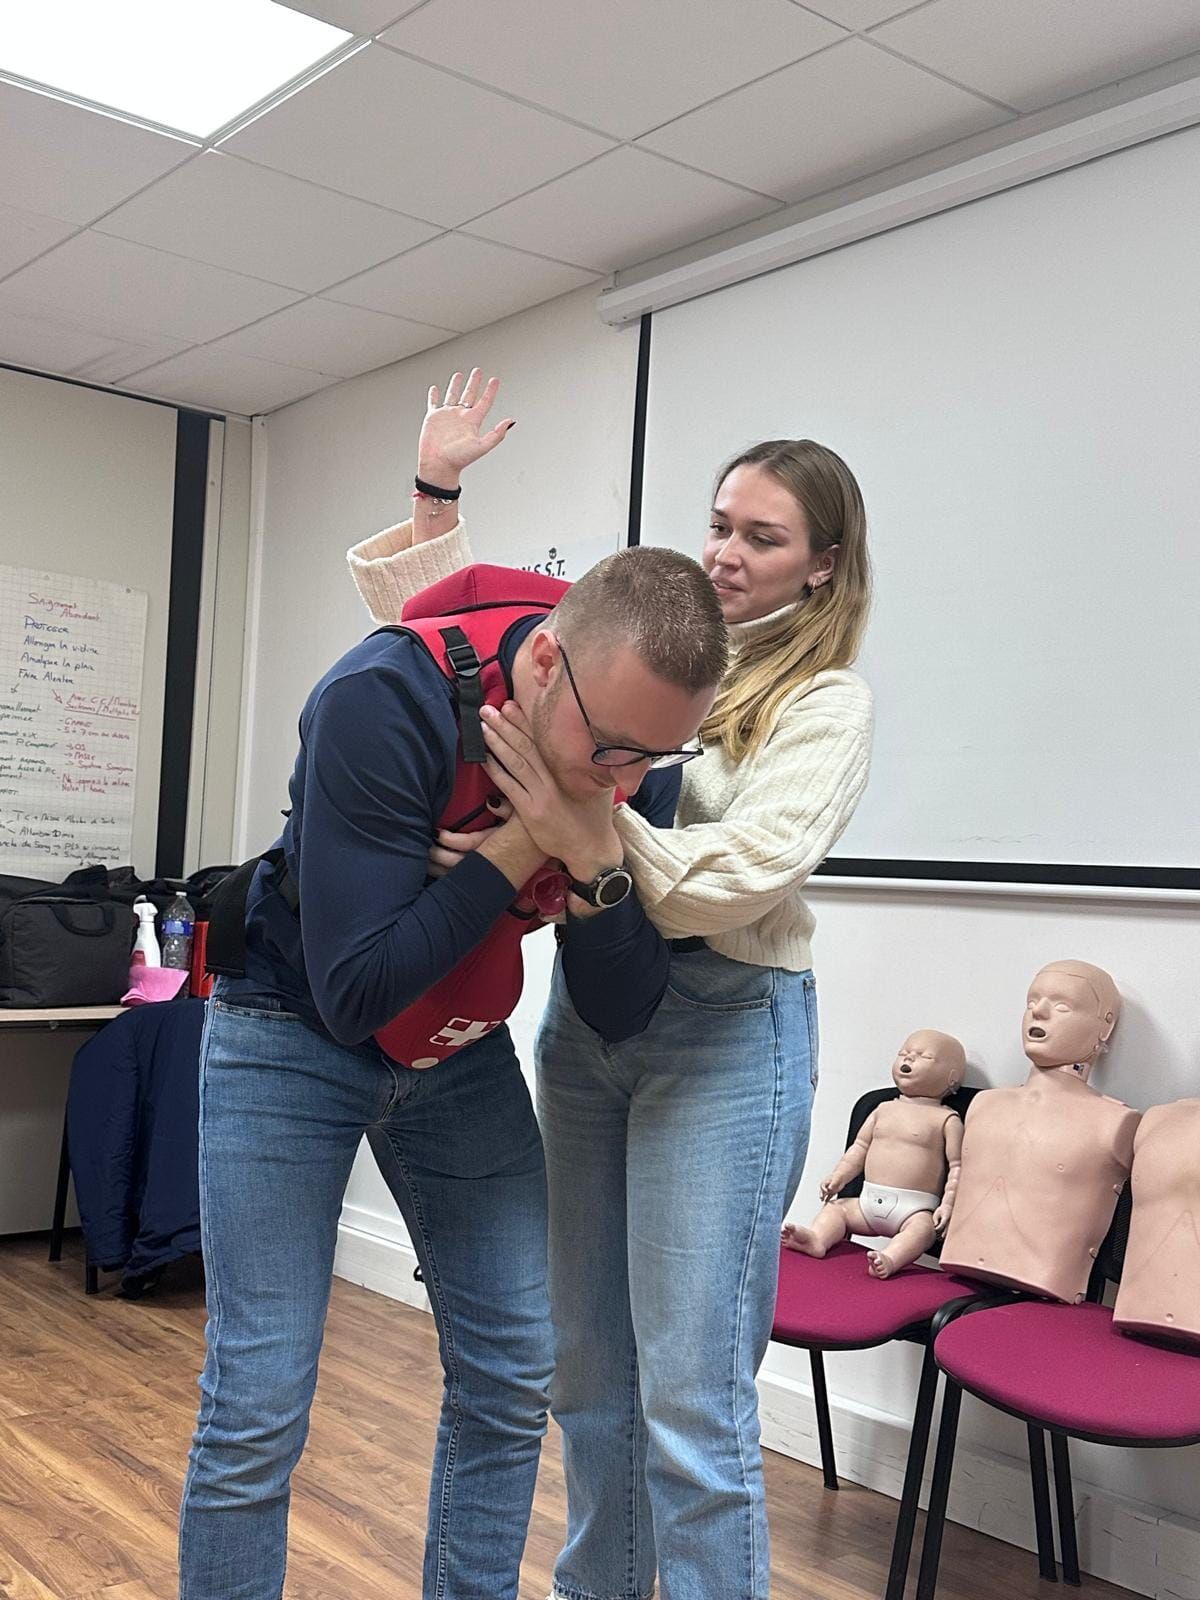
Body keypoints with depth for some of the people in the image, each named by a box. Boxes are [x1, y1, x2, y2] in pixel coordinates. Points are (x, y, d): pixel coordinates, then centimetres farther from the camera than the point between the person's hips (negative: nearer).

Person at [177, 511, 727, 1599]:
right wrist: (521, 843, -31)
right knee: (258, 1413, -4)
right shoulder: (385, 701, -31)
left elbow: (619, 1017, -10)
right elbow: (352, 994, -30)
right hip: (291, 1032, -4)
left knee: (510, 1385, 7)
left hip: (463, 1050, 5)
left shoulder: (641, 756, -14)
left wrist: (594, 865, -28)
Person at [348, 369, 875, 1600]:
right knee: (587, 1371, 16)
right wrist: (436, 494, 8)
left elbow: (739, 878, -18)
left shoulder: (825, 704, -4)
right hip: (585, 1012, 6)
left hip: (724, 1030, -5)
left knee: (690, 1402, -4)